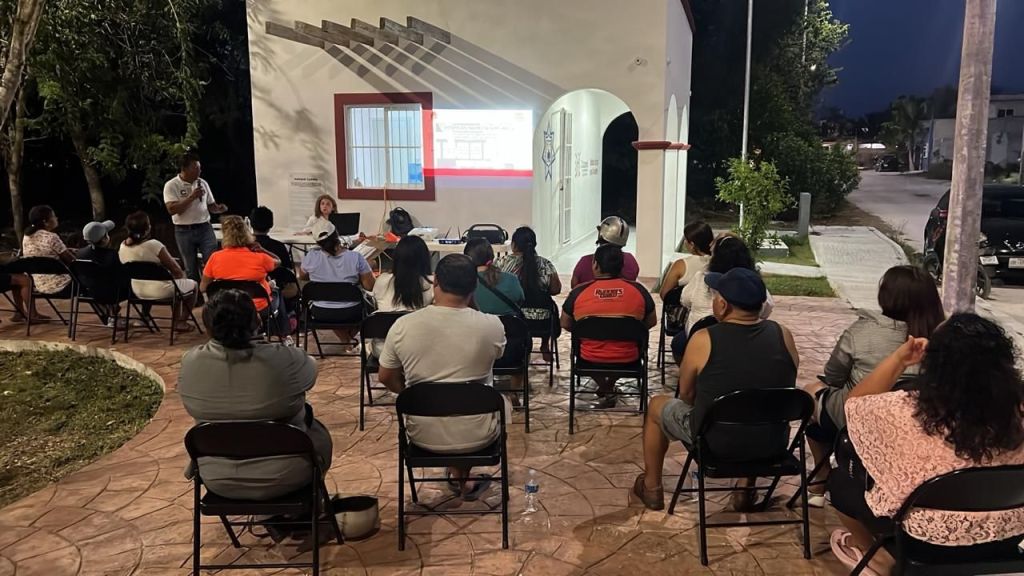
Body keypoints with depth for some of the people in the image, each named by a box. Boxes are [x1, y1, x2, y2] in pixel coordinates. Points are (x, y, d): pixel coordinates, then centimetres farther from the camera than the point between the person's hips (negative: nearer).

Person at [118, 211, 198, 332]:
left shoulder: (122, 247, -5)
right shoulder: (153, 245, -26)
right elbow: (176, 269, -17)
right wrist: (181, 275, 7)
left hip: (138, 292, 7)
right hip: (161, 291, -7)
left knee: (177, 284, 33)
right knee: (193, 285, 21)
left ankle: (176, 320, 35)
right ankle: (181, 322, 16)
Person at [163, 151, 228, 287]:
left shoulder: (203, 183, 6)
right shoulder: (171, 185, -7)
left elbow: (210, 205, 13)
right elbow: (172, 209, -18)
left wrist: (219, 209, -10)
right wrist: (192, 197, -22)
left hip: (205, 228, 3)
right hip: (184, 231, -2)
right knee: (191, 269, 8)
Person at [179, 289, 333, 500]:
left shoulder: (190, 363, -15)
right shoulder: (286, 360, -24)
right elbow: (310, 370, 0)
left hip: (218, 480, 3)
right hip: (284, 478, -3)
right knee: (318, 432, 26)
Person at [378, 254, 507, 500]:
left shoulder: (403, 325, -13)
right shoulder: (492, 325, -16)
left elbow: (386, 378, 1)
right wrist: (469, 307, 2)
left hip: (423, 434, 2)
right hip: (476, 435, -1)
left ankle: (459, 476, 38)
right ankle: (461, 478, 33)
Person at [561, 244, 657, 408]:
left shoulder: (578, 292, -11)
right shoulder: (639, 290, -9)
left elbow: (565, 324, 3)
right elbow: (651, 322, 6)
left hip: (590, 359, -1)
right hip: (627, 359, 1)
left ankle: (606, 390, 27)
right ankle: (609, 386, 37)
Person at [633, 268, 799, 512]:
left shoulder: (703, 340, -17)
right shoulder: (783, 335, -8)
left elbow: (686, 395, -3)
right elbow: (781, 388, 9)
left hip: (715, 444, -3)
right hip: (772, 445, 4)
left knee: (656, 406, 23)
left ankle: (652, 488, 36)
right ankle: (746, 487, 39)